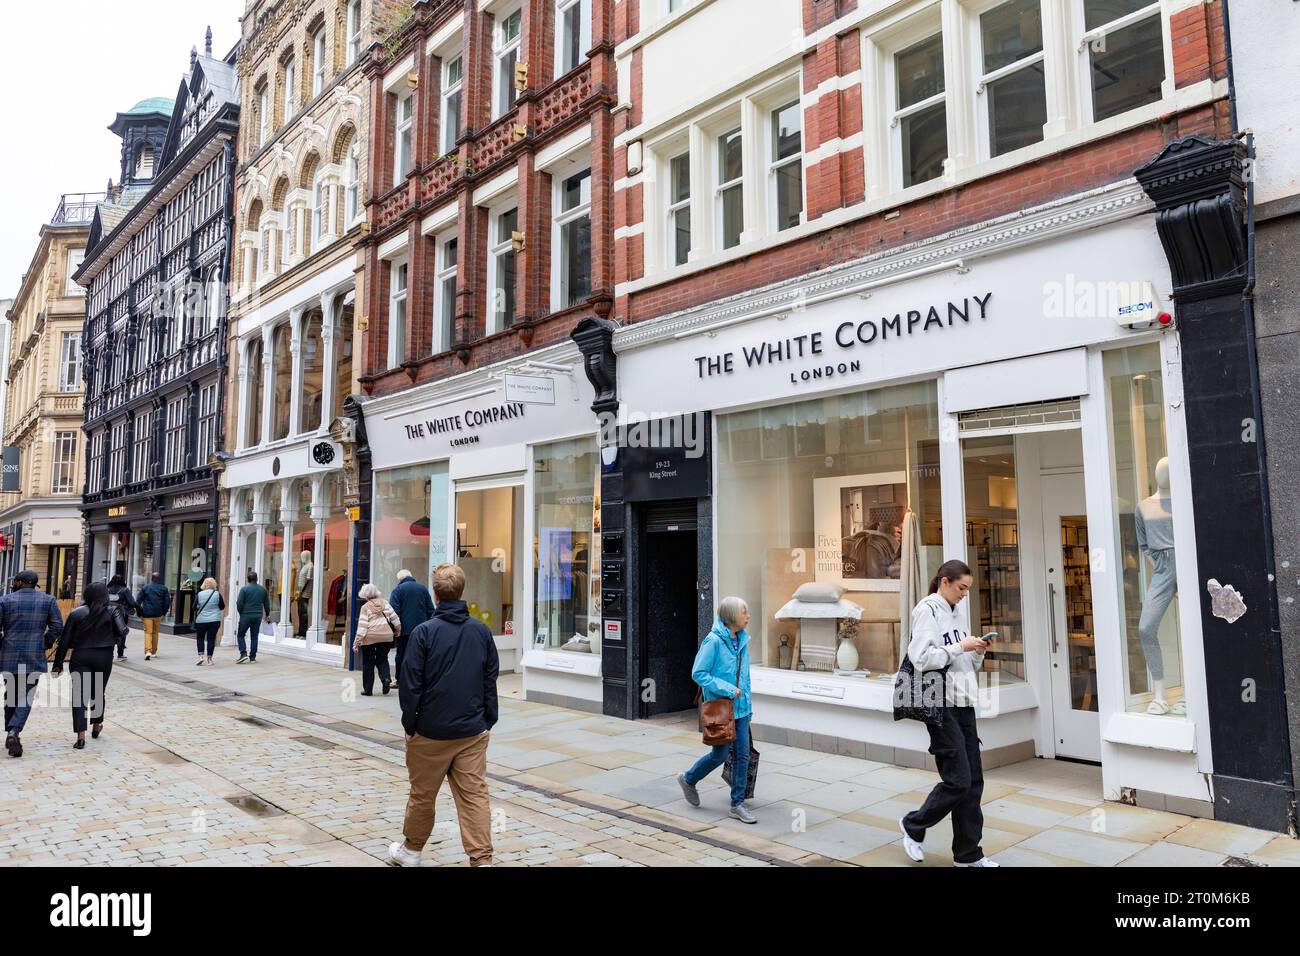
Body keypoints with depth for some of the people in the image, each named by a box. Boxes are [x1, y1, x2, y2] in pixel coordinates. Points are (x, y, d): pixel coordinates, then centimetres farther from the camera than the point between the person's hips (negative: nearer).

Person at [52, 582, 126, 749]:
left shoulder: (77, 613, 0)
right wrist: (117, 642, 11)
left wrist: (58, 663, 6)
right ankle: (96, 726, 36)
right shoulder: (110, 611, -3)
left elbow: (65, 641, 0)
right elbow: (122, 631, -11)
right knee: (99, 692, 18)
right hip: (104, 657, 1)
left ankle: (81, 735, -12)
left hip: (80, 657, 0)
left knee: (79, 694, -1)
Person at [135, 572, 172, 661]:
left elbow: (138, 601, 0)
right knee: (155, 632, 14)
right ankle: (154, 652, 21)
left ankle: (148, 651, -19)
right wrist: (163, 613, 9)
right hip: (158, 614, 2)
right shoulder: (164, 588, 3)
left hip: (147, 614, -2)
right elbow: (167, 602, 0)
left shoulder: (145, 587, 1)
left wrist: (140, 613, 7)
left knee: (148, 632, -3)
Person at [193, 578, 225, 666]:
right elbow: (222, 607, 2)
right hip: (214, 620, 0)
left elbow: (194, 607, 1)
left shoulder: (200, 594, -5)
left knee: (200, 638, 16)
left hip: (201, 620, 0)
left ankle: (200, 656, 3)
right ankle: (209, 659, 7)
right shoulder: (217, 594, -5)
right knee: (211, 639, 5)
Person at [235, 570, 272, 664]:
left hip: (246, 616, -3)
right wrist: (267, 613, 27)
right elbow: (267, 604, 10)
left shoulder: (244, 589, -8)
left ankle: (243, 653, -6)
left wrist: (241, 612, 10)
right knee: (254, 637, 9)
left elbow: (239, 603, -9)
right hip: (258, 616, 3)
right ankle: (252, 657, 10)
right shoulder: (263, 589, 4)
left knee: (240, 635, 9)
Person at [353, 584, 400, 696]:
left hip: (370, 638, -3)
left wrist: (356, 642, -7)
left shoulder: (365, 607, -3)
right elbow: (393, 616, 1)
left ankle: (368, 690, 11)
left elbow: (362, 625, -8)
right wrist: (398, 629, 14)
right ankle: (386, 678, -9)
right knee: (382, 659, 18)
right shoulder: (384, 602, 6)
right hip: (386, 636, 3)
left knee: (368, 663, 8)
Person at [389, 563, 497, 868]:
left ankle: (411, 851, 34)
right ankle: (482, 859, 2)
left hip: (431, 731, -2)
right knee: (475, 795, 4)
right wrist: (488, 721, 14)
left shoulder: (425, 632, -11)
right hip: (473, 731, 2)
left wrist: (409, 724, 3)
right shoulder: (482, 631, 0)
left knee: (422, 795, 15)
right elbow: (491, 681, 6)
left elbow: (410, 684, -8)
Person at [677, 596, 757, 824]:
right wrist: (727, 690, -18)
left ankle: (738, 804, 15)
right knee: (720, 754, 5)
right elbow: (698, 673, -17)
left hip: (741, 707, 7)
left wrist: (748, 704, 15)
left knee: (742, 755, 5)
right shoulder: (713, 641, -16)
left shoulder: (742, 641, 7)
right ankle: (689, 779, 31)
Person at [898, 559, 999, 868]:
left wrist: (977, 653, 2)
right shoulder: (928, 610, -9)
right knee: (958, 780, -6)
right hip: (941, 704, -8)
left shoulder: (953, 613, 16)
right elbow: (921, 659, -19)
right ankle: (913, 826, 16)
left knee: (973, 781, 7)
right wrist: (960, 647, -16)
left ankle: (968, 854, 17)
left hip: (963, 703, 8)